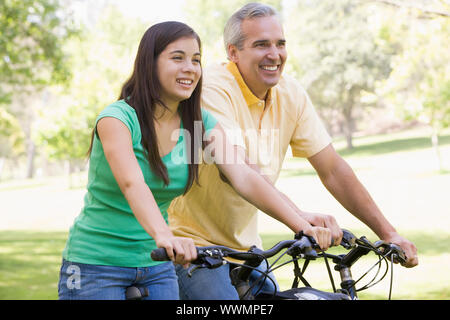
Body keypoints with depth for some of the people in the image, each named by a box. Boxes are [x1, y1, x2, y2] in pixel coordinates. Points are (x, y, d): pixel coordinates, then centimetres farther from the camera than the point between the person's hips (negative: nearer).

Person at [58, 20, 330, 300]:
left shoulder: (201, 123, 0)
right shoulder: (117, 118, -17)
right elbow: (132, 184, -35)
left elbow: (244, 178, -11)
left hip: (156, 267, 5)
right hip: (96, 266, -5)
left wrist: (304, 227, -24)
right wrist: (163, 235, -54)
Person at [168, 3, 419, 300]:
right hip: (193, 243, -6)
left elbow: (332, 169, 1)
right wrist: (299, 216, -46)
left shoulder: (291, 94, -1)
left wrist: (388, 232, -5)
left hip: (244, 245, 7)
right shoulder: (213, 89, -19)